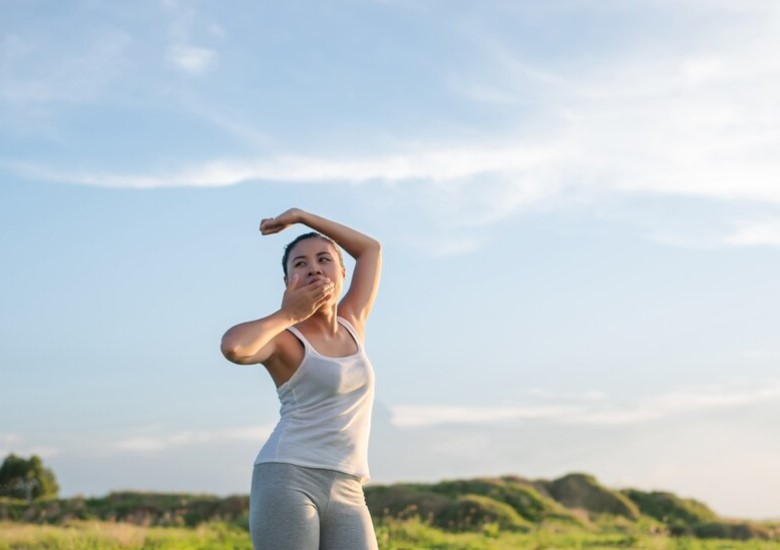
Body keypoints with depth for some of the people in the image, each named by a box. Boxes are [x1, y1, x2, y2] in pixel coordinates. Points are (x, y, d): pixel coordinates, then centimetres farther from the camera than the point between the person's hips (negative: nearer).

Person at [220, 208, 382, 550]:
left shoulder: (353, 325, 18)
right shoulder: (285, 338, 2)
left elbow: (370, 248, 29)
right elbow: (233, 346, -22)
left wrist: (300, 215, 25)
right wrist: (288, 314, -6)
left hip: (346, 495, 5)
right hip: (287, 483, -5)